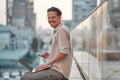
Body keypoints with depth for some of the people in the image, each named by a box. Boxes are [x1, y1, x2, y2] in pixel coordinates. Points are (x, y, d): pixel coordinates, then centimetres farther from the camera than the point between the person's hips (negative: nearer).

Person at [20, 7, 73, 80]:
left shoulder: (62, 30, -10)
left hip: (58, 72, -10)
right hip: (55, 68, 10)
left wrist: (47, 64, -16)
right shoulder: (58, 31, 22)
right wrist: (50, 55, 13)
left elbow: (63, 52, -20)